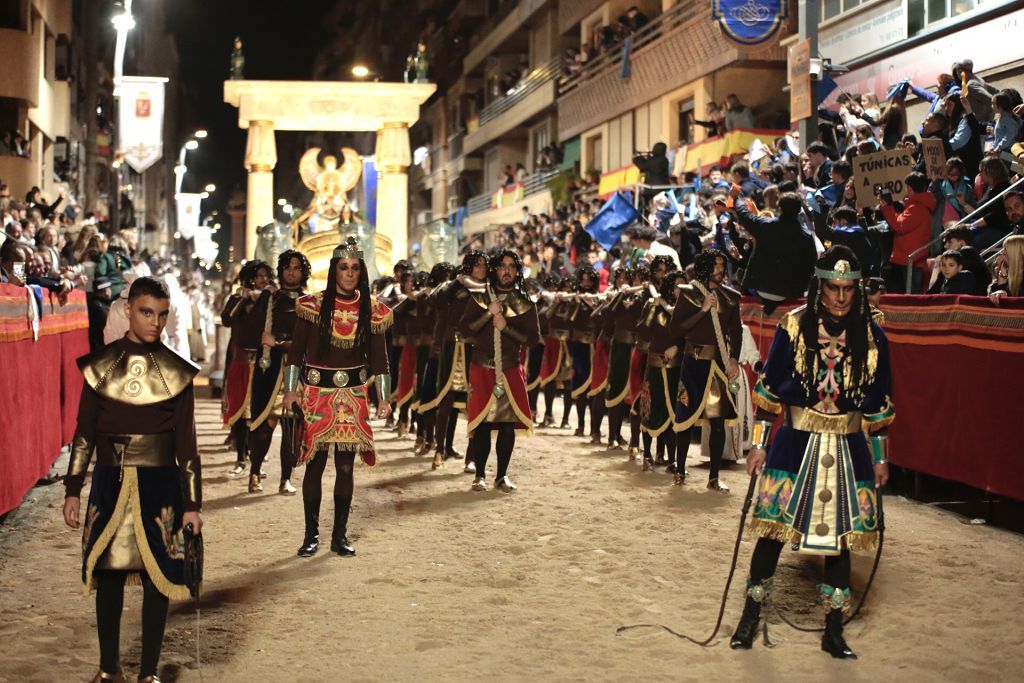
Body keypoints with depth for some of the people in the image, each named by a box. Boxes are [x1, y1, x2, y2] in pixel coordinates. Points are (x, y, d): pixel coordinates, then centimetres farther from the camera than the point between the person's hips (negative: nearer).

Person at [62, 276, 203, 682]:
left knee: (157, 577, 2)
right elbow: (84, 433, 5)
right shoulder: (100, 366, 2)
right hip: (110, 482, 1)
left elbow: (186, 442, 0)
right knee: (108, 573, 7)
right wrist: (73, 491, 2)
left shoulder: (176, 372, -1)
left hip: (159, 484, -1)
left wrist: (192, 503, -2)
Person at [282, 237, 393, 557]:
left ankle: (340, 535, 13)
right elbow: (296, 350, 0)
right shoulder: (313, 305, -3)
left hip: (353, 395, 2)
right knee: (315, 464, -2)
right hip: (316, 392, -2)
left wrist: (383, 398, 3)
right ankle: (311, 535, 9)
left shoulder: (372, 310, 3)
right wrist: (290, 389, -5)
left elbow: (378, 357, 7)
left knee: (346, 466, 4)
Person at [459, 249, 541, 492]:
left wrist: (506, 327, -12)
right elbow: (464, 329, -6)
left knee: (508, 424, 0)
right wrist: (489, 313, -16)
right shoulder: (480, 298, 4)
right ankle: (480, 475, 8)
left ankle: (502, 476, 11)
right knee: (481, 424, -4)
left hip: (510, 371, 1)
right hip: (482, 369, -1)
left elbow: (534, 338, -1)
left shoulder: (525, 304, 5)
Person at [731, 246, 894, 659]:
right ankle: (750, 617, 19)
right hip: (795, 443, -2)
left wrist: (880, 458, 11)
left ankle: (833, 631, 19)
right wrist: (759, 444, -3)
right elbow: (768, 390, -1)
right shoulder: (793, 326, -6)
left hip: (848, 450, 2)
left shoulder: (871, 336, 1)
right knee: (773, 529, 2)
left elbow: (879, 404, 9)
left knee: (841, 536, 6)